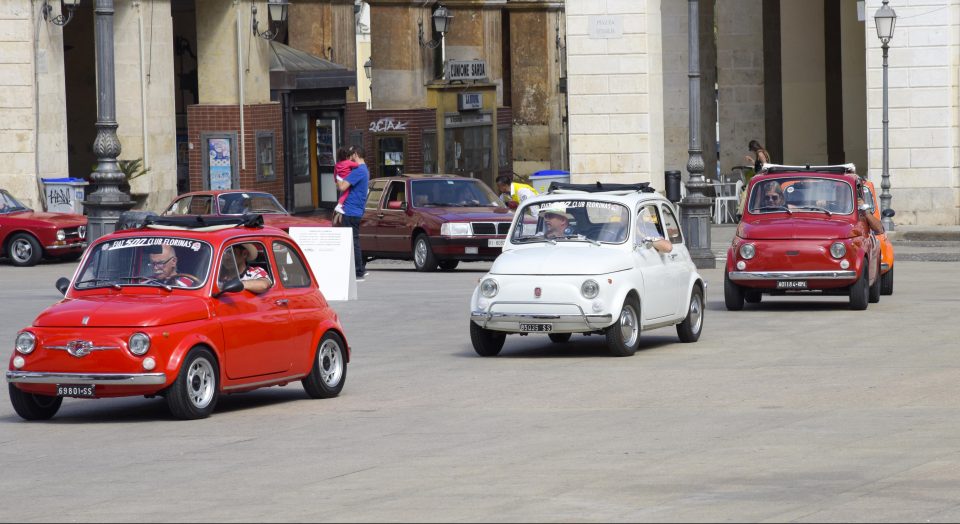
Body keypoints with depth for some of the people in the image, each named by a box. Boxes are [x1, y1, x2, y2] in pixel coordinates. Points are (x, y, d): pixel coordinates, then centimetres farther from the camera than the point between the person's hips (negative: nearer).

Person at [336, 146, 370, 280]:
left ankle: (359, 273, -6)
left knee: (353, 241, -7)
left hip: (351, 212, -10)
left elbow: (342, 187, -23)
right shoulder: (365, 170, 17)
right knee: (354, 241, 17)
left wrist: (338, 182, -3)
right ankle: (361, 269, 21)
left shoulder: (358, 171, -17)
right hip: (356, 211, 10)